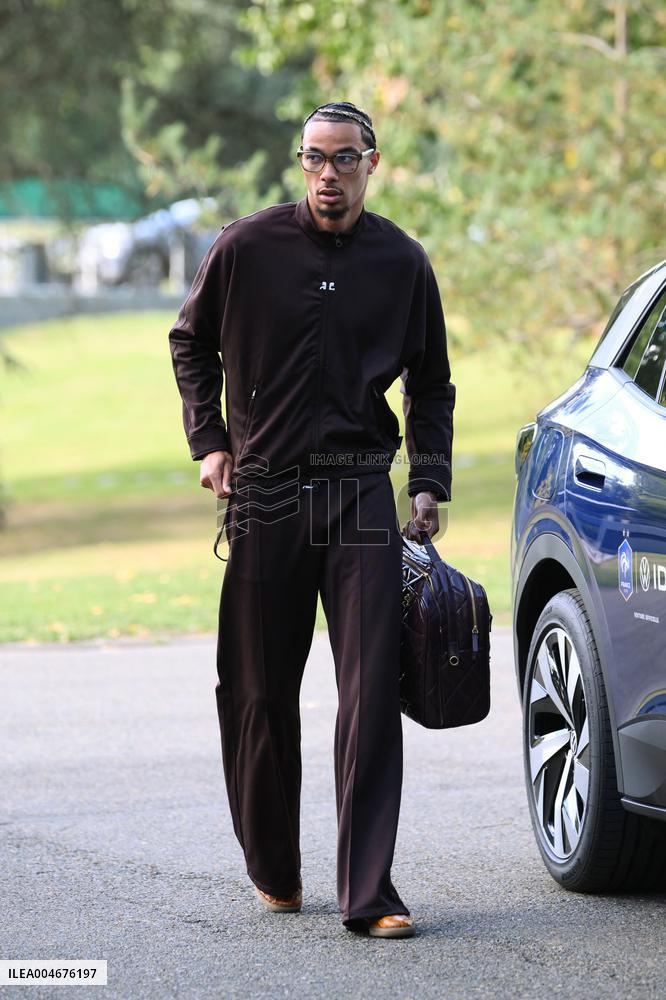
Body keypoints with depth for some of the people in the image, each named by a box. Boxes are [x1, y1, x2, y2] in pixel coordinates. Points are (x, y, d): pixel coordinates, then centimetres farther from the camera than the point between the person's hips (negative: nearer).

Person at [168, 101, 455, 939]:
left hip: (361, 497, 0)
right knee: (259, 695, 6)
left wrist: (429, 483, 7)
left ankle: (368, 893, -8)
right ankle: (273, 870, 25)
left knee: (372, 695, -8)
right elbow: (191, 342, 15)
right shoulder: (247, 248, -1)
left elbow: (431, 383, 16)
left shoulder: (401, 262, 3)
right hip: (263, 493, 0)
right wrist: (208, 441, 6)